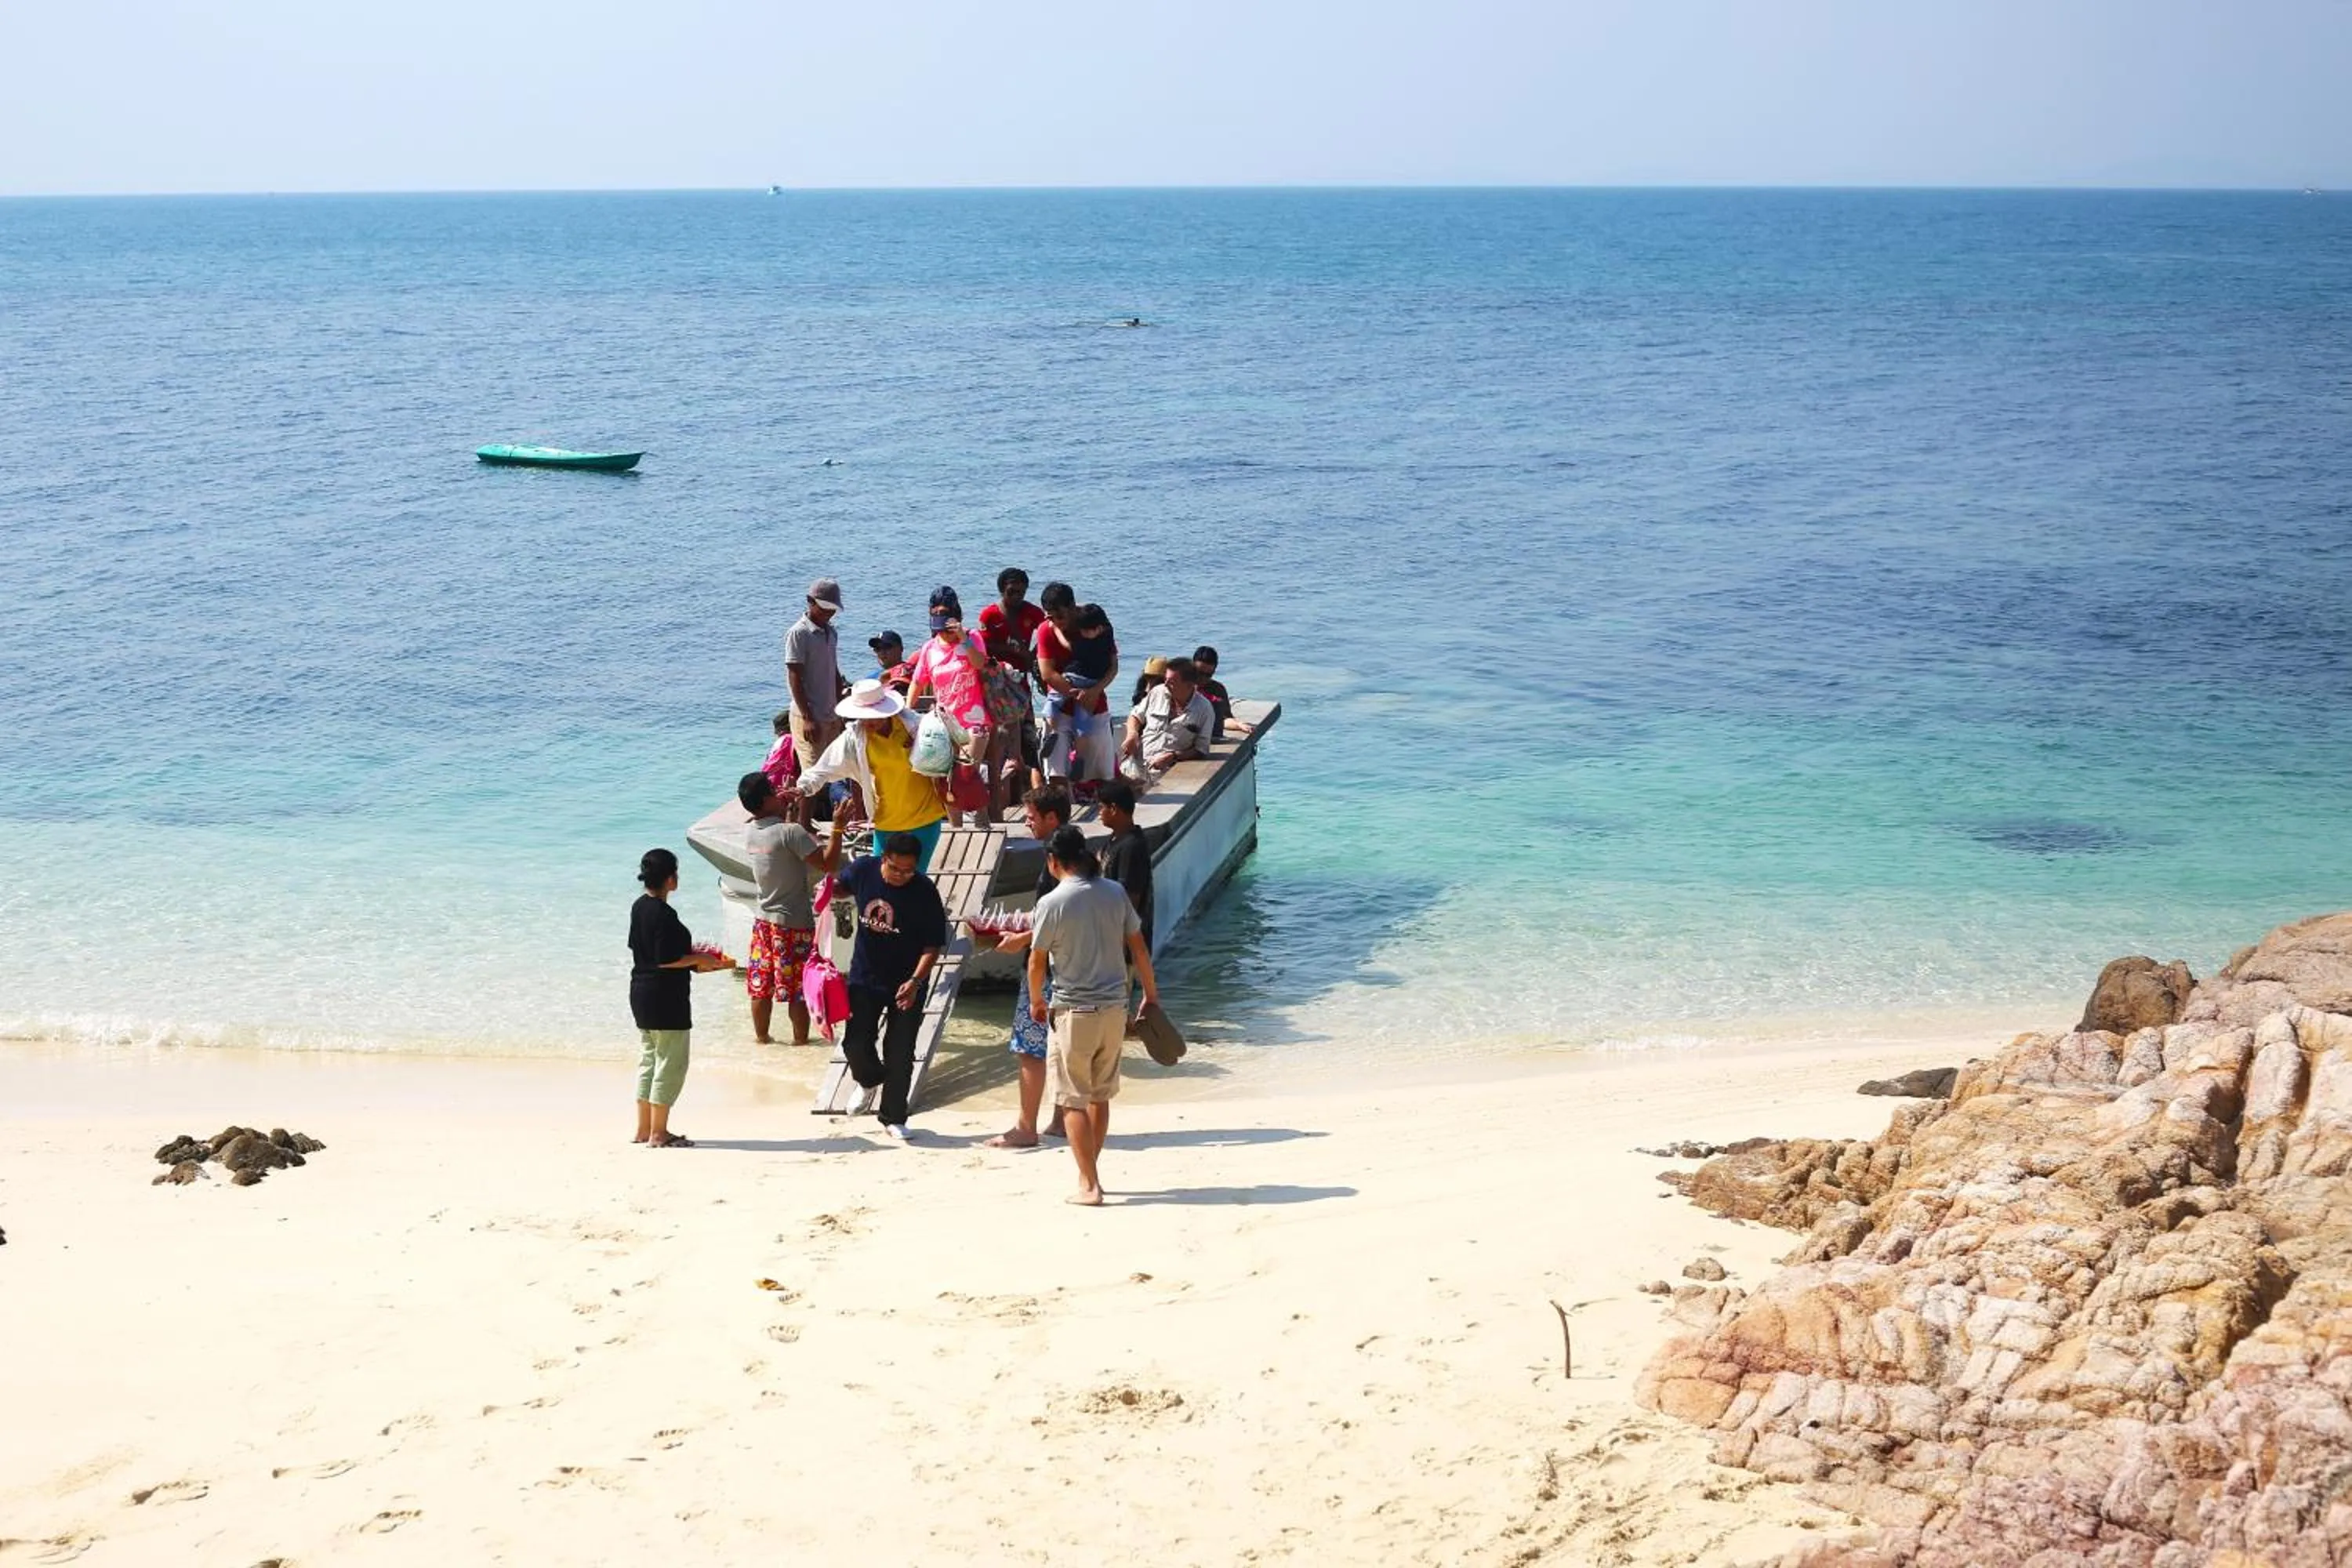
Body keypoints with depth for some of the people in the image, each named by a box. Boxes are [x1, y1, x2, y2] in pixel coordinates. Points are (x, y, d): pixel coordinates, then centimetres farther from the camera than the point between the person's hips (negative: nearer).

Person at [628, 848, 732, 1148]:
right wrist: (699, 959, -10)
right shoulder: (664, 914, -20)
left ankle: (644, 1129, 22)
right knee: (670, 1064, -1)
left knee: (648, 1060, 17)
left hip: (642, 995, 10)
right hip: (666, 999, -10)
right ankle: (658, 1133, 2)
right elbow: (665, 960, -24)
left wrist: (691, 957, 17)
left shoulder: (639, 907, 8)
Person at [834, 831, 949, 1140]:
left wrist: (915, 982, -28)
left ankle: (893, 1117, 20)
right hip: (865, 976, 3)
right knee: (855, 1042, 2)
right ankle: (870, 1080, 37)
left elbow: (933, 945, -17)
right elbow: (840, 886, 14)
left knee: (900, 1054, 2)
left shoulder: (924, 892, -20)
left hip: (907, 984, -3)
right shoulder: (863, 870, -11)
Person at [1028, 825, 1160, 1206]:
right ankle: (1089, 1172, 27)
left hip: (1074, 1011, -5)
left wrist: (1036, 1002, 12)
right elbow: (1139, 948, 6)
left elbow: (1037, 963, -6)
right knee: (1100, 1095, 18)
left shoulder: (1052, 903, -13)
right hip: (1114, 1007, 5)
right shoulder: (1115, 893, 1)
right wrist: (1151, 994, 16)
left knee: (1074, 1100, 3)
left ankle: (1089, 1185, 1)